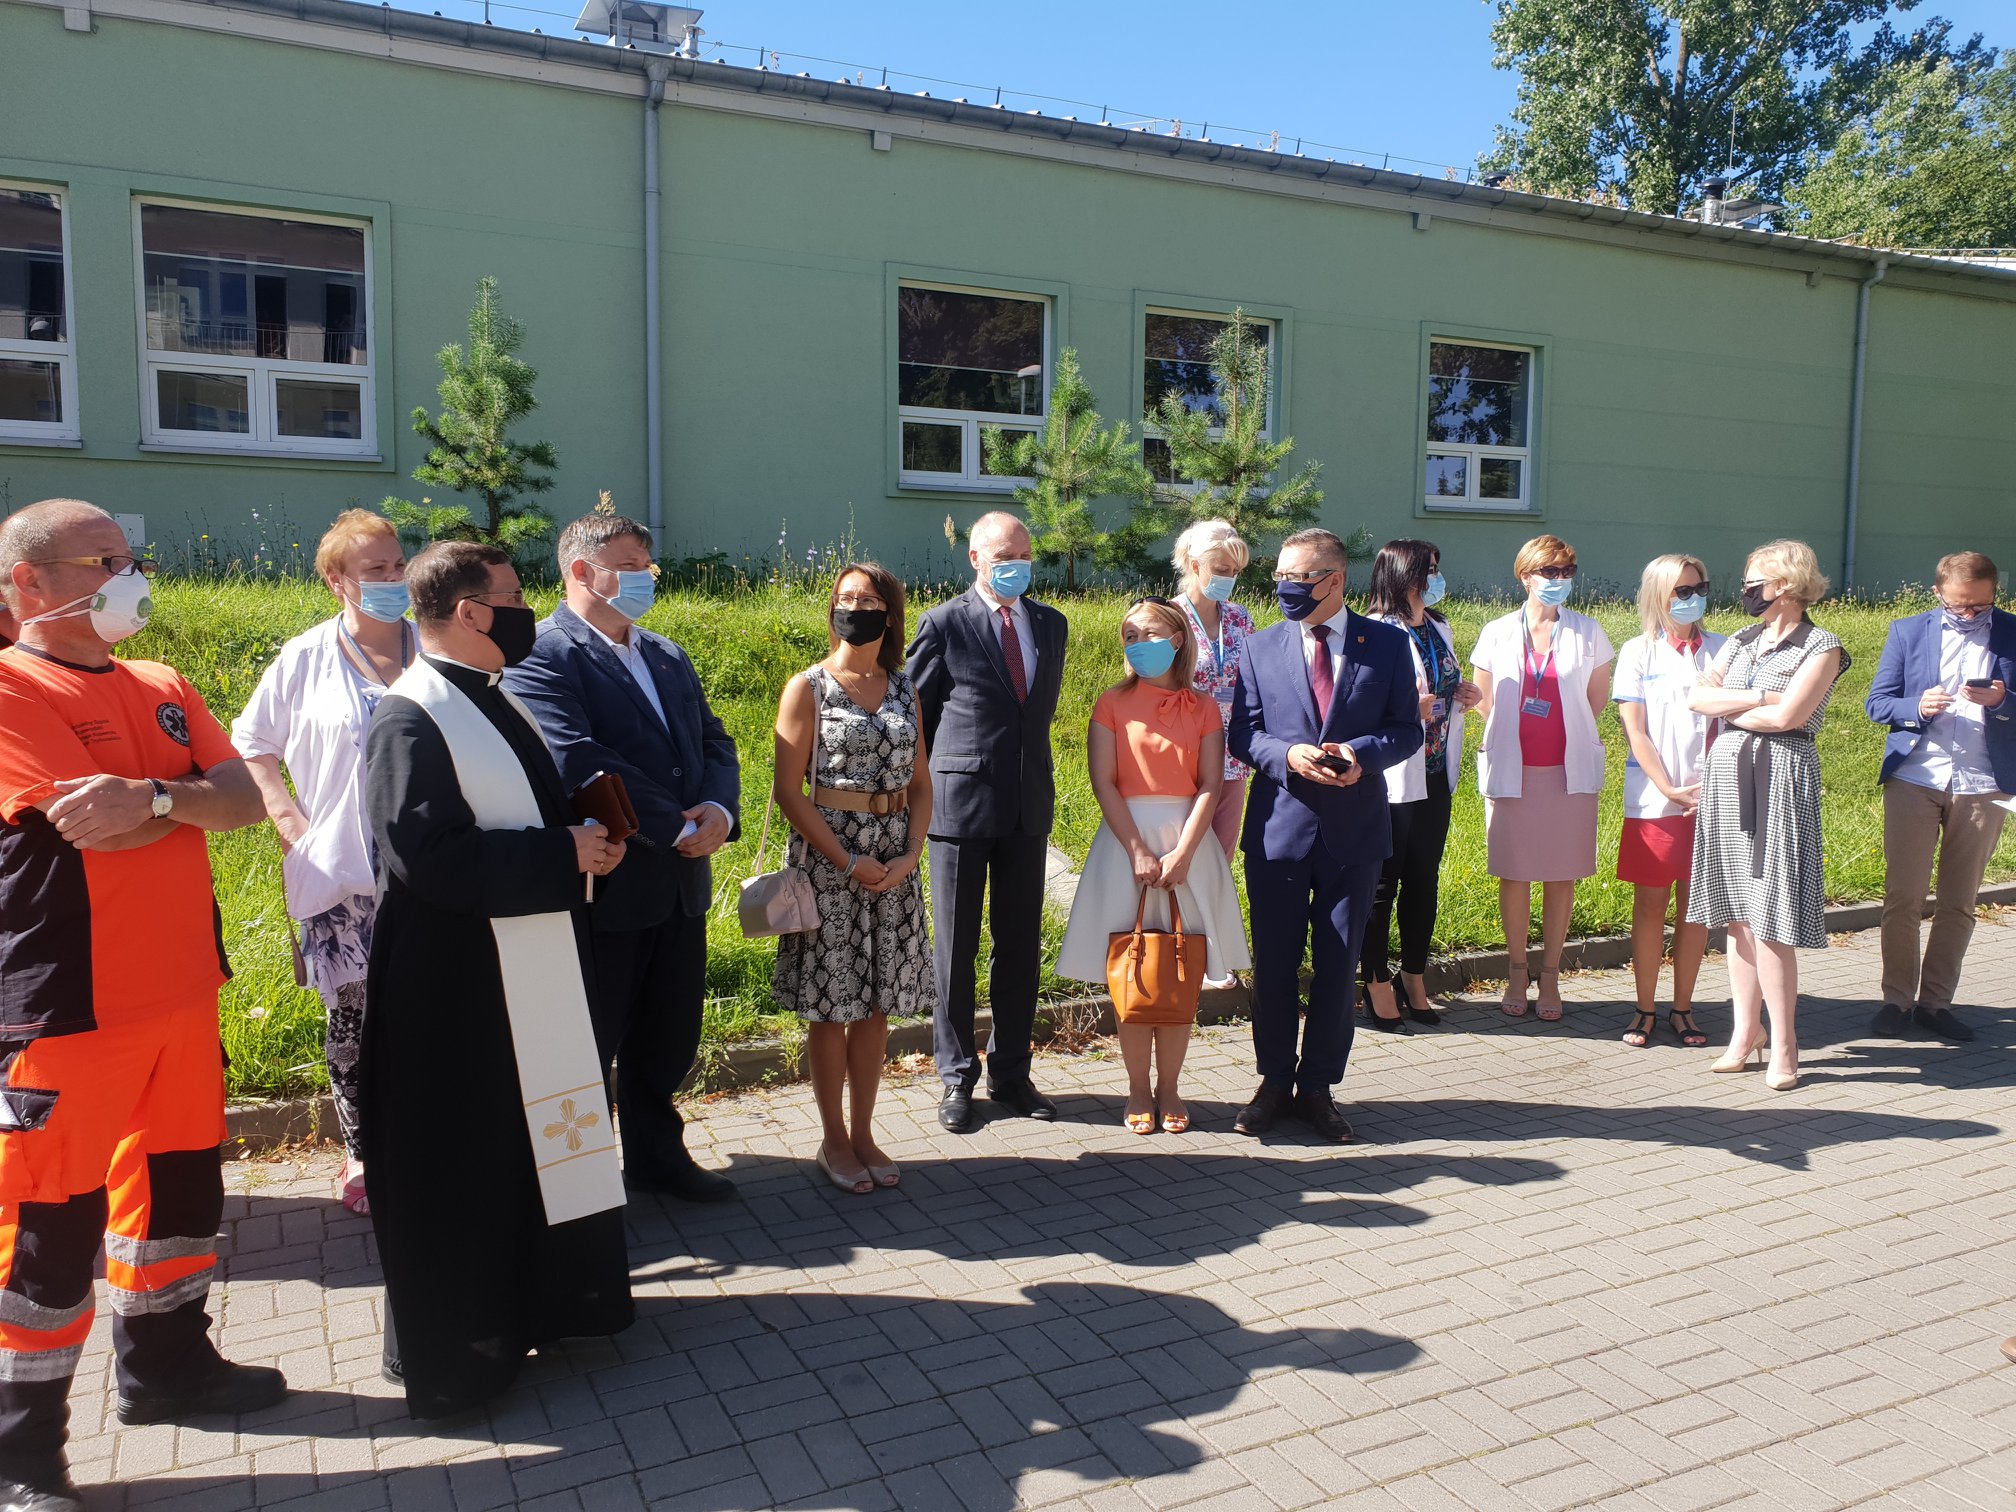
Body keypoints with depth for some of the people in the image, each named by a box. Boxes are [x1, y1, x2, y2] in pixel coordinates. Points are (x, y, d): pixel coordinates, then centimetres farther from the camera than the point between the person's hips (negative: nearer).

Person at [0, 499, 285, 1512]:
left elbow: (245, 802, 2)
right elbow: (92, 824, -21)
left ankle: (165, 1363, 37)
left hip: (181, 992, 7)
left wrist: (154, 796, -16)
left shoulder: (160, 689, 11)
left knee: (182, 1185, 18)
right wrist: (188, 794, -4)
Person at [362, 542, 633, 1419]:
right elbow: (428, 854, -28)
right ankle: (458, 1344, 22)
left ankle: (533, 1299, 37)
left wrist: (583, 840, 3)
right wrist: (564, 854, -22)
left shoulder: (498, 703, 11)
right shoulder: (412, 720, -18)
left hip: (530, 974, 9)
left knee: (536, 1143, 19)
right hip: (453, 990, -9)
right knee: (461, 1160, 5)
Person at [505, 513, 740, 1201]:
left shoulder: (667, 656, 15)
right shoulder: (542, 656, -12)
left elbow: (714, 742, 12)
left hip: (681, 885, 7)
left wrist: (718, 809, -10)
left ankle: (657, 1154, 37)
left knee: (668, 1039, 18)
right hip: (602, 889, -7)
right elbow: (579, 762, -24)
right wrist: (678, 828, -20)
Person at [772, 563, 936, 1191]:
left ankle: (863, 1132, 22)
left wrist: (911, 855, -6)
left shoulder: (903, 690, 9)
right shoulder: (808, 687, -4)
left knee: (877, 1003, 9)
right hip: (828, 854, -4)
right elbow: (789, 790, -8)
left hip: (894, 861, 4)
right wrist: (849, 862, -15)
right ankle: (833, 1138, 18)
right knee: (831, 1005, 3)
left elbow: (920, 784, 10)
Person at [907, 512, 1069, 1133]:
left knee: (1021, 946, 10)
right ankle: (957, 1078, 18)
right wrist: (927, 790, 2)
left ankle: (1010, 1073, 24)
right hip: (961, 805, -4)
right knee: (955, 948, 5)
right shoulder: (943, 624, -4)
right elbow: (912, 716, 1)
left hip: (1029, 806, 4)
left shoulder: (1050, 624, 10)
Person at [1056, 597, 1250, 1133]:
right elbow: (1103, 783, -4)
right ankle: (1138, 1090, 11)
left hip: (1189, 842, 1)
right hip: (1127, 839, -1)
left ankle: (1169, 1088, 14)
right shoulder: (1114, 703, 3)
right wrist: (1139, 853, -13)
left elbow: (1210, 787, 0)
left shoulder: (1202, 708, 7)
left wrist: (1181, 854, -13)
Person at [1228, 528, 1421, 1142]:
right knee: (1274, 964, 8)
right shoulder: (1262, 647, 5)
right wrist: (1288, 755, -16)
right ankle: (1274, 1081, 24)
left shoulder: (1387, 644, 2)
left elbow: (1407, 728, 3)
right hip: (1279, 824, 1)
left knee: (1338, 964, 8)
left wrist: (1364, 753, -17)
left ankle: (1318, 1087, 22)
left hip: (1355, 828, 0)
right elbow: (1243, 733, 3)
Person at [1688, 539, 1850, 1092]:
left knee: (1767, 920, -8)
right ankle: (1745, 1028, 18)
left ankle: (1782, 1044, 2)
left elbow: (1786, 715, -14)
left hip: (1781, 777, -6)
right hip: (1726, 776, 6)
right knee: (1737, 915, 9)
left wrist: (1726, 711, -1)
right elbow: (1697, 696, 3)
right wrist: (1754, 698, -9)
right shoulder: (1742, 640, 15)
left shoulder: (1821, 646, -3)